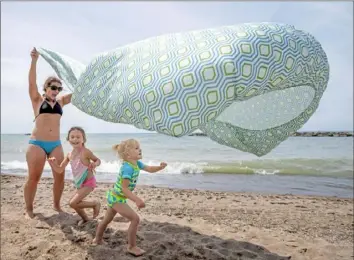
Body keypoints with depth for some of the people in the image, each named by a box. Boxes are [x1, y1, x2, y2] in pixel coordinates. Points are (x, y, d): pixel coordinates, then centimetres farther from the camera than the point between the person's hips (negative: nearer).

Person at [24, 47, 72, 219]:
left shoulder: (61, 102, 13)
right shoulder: (38, 100, 4)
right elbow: (32, 82, -11)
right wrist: (34, 60, -21)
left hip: (56, 144, 4)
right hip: (37, 143, -3)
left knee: (60, 177, 2)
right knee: (33, 177, -1)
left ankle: (56, 205, 19)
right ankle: (29, 209, 14)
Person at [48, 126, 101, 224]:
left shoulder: (85, 152, -17)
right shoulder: (69, 155, 2)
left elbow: (98, 160, -4)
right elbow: (60, 169, 8)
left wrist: (95, 164, -27)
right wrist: (53, 163, -11)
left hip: (89, 183, -7)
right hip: (79, 184, 7)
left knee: (73, 203, -15)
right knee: (76, 203, 15)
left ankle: (95, 203, 4)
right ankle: (85, 219, 41)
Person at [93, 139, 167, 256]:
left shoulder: (136, 163, -3)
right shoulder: (128, 168, -30)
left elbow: (149, 169, 6)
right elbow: (124, 188, -31)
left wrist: (160, 167, -14)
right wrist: (137, 200, -34)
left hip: (114, 196, 10)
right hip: (117, 198, -10)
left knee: (107, 219, 27)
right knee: (135, 219, -9)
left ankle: (97, 239, 48)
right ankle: (132, 247, 5)